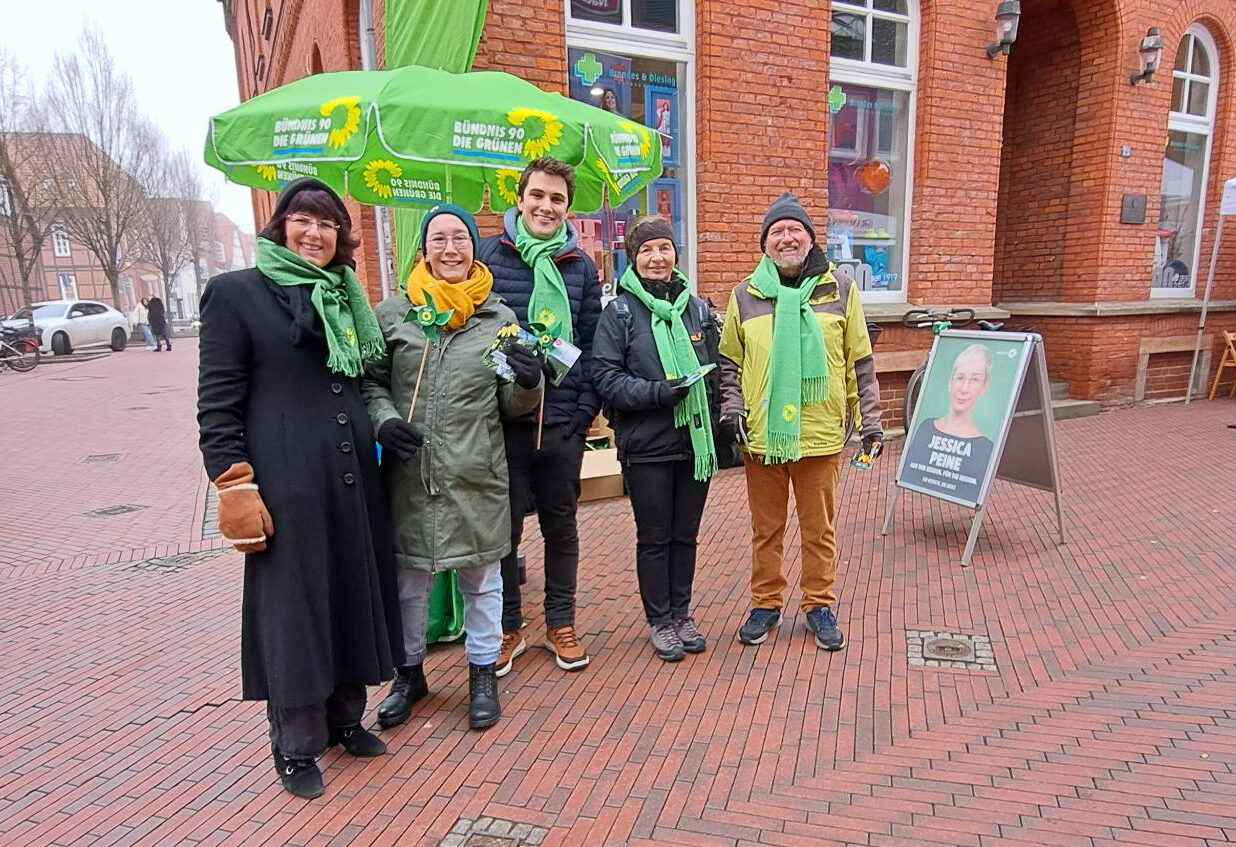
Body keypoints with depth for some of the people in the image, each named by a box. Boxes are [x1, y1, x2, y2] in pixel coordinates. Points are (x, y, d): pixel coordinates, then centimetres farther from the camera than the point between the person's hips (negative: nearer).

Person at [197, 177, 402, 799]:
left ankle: (344, 718, 33)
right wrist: (233, 484, -13)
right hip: (286, 481, -6)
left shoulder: (346, 296, 14)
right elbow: (217, 400, -7)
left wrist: (383, 433, 11)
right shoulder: (237, 293, -3)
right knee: (293, 608, 4)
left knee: (352, 596, 14)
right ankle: (295, 746, 23)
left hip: (353, 477, 6)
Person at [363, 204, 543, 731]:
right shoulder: (392, 312, 1)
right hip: (410, 474, 0)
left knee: (481, 579, 13)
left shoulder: (498, 317, 4)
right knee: (409, 579, 15)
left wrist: (529, 382, -16)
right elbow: (371, 382, 8)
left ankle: (482, 673, 33)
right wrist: (384, 419, -12)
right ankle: (409, 672, 37)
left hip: (477, 475, 0)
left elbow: (512, 404, 5)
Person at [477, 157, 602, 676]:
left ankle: (561, 624, 30)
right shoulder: (489, 255, -1)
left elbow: (591, 345, 7)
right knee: (503, 527, 8)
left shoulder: (581, 266, 6)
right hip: (503, 418, -2)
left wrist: (587, 408, -2)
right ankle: (507, 628, 27)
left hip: (563, 420, 2)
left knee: (561, 525, 13)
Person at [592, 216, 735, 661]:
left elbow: (715, 371, 14)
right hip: (646, 444, -3)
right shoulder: (619, 312, -4)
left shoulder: (698, 308, 8)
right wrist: (654, 392, -21)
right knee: (654, 537, 8)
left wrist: (718, 422, 5)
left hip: (695, 440, 4)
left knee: (685, 534, 14)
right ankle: (660, 621, 24)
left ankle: (681, 614, 31)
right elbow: (605, 375, -9)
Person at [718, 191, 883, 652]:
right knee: (765, 528, 12)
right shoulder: (745, 295, 6)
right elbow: (729, 361, 11)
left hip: (820, 434, 0)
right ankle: (765, 604, 28)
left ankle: (819, 605, 29)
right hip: (762, 434, 1)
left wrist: (870, 417, 4)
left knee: (819, 528, 11)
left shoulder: (840, 289, 4)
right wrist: (732, 406, -3)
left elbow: (860, 361, 7)